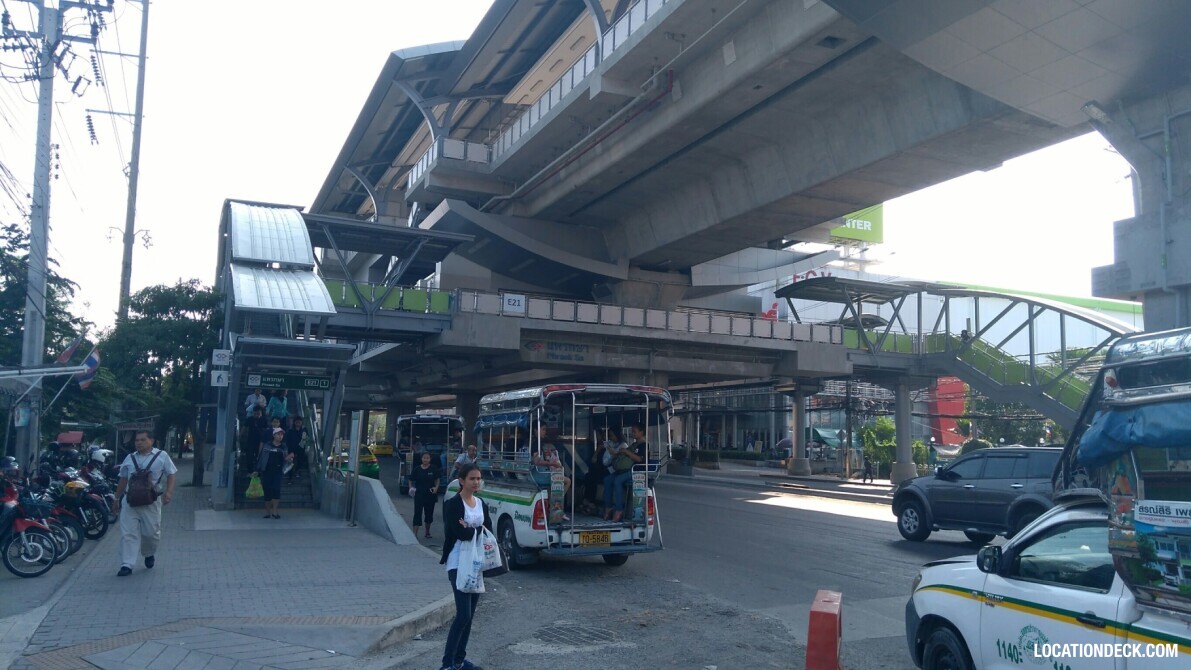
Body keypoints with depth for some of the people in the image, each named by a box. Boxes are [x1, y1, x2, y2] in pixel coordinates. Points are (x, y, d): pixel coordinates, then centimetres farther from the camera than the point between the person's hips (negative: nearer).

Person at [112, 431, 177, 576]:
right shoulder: (130, 458, 12)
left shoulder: (161, 456, 1)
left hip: (151, 501, -2)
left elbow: (172, 474, 2)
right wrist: (116, 499, 19)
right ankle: (126, 565, -4)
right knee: (128, 533, -5)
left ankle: (149, 554, 34)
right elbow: (123, 480, 19)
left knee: (151, 532, 5)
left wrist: (169, 491, -12)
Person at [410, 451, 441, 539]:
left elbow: (437, 480, 4)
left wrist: (436, 488, -12)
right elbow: (411, 481, 4)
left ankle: (427, 532, 30)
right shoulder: (417, 469, -3)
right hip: (419, 495, -1)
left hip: (430, 495, 2)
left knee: (429, 514, 13)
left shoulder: (433, 469, -2)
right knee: (417, 513, -8)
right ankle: (414, 534, -10)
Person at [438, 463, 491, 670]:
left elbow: (489, 533, 4)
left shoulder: (482, 504, 11)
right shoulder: (453, 504, -10)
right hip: (458, 564, -7)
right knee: (463, 615, -12)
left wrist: (469, 530, -12)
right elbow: (460, 533, -22)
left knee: (470, 615, 10)